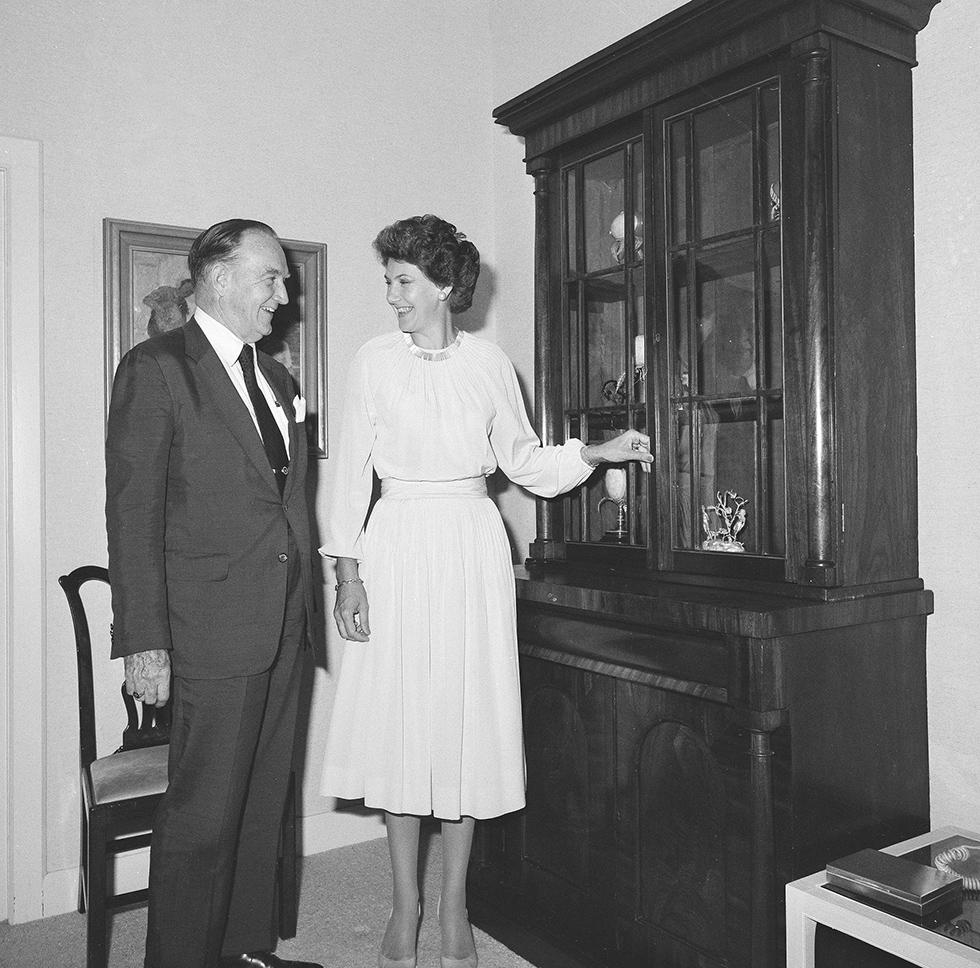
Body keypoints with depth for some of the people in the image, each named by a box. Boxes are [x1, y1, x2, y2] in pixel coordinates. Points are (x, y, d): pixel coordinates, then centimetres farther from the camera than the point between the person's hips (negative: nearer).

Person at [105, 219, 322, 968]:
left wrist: (305, 610, 12)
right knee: (204, 813, 0)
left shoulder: (275, 379, 17)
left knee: (265, 803, 15)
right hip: (216, 629, -7)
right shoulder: (157, 368, -5)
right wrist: (144, 642, -14)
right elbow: (133, 512, -10)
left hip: (286, 626, 7)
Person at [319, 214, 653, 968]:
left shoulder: (488, 362, 3)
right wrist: (348, 572, -4)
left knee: (467, 717, 5)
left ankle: (455, 905, 22)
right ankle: (406, 905, 20)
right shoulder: (375, 361, 1)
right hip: (398, 546, 0)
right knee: (400, 718, 3)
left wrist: (598, 452, -4)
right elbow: (353, 469, 1)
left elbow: (523, 460, 9)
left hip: (472, 546, 1)